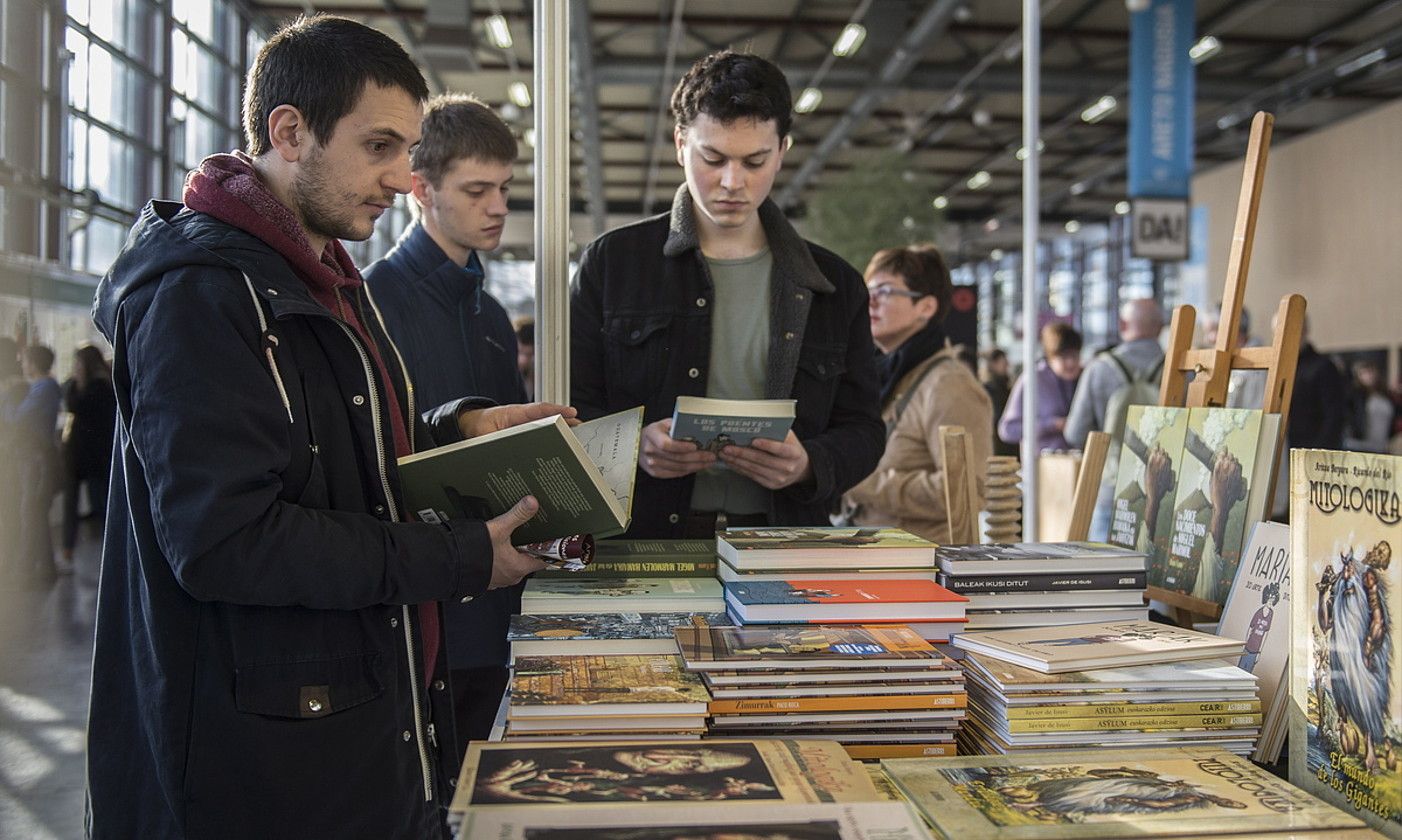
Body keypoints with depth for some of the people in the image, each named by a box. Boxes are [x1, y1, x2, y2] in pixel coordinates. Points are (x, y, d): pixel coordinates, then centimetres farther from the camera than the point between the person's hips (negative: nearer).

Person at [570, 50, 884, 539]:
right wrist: (633, 445, -12)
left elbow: (862, 429, 14)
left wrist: (808, 465, -8)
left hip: (781, 548, 2)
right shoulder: (611, 262, 8)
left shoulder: (834, 285, 13)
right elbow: (569, 410, 8)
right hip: (641, 543, -1)